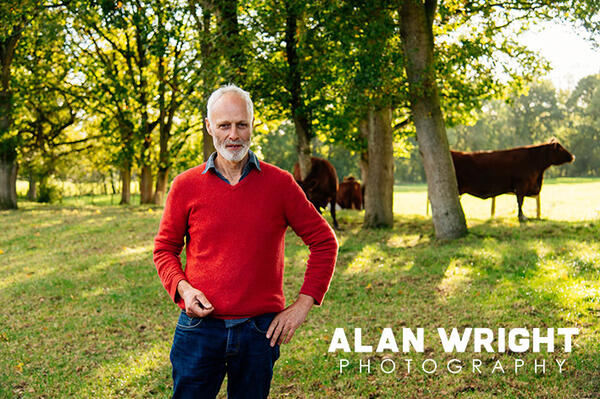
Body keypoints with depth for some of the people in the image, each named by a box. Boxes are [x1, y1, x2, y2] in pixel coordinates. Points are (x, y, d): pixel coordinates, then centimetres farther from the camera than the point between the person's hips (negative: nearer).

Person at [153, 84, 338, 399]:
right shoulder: (185, 186, 1)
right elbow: (165, 248, 13)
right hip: (199, 328, 0)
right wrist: (182, 288, -6)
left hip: (259, 331, 0)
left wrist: (303, 303, 0)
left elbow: (324, 242, 6)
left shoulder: (279, 184, 0)